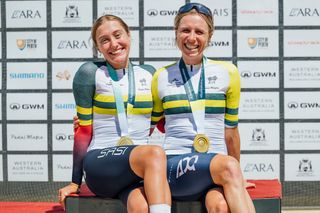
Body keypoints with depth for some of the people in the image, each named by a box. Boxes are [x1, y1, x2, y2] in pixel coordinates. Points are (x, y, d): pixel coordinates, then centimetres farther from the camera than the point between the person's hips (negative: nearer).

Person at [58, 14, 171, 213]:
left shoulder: (149, 73, 13)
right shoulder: (90, 73, 0)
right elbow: (83, 129, 1)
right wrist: (75, 182, 2)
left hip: (142, 163, 3)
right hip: (100, 162, -3)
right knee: (155, 154, -34)